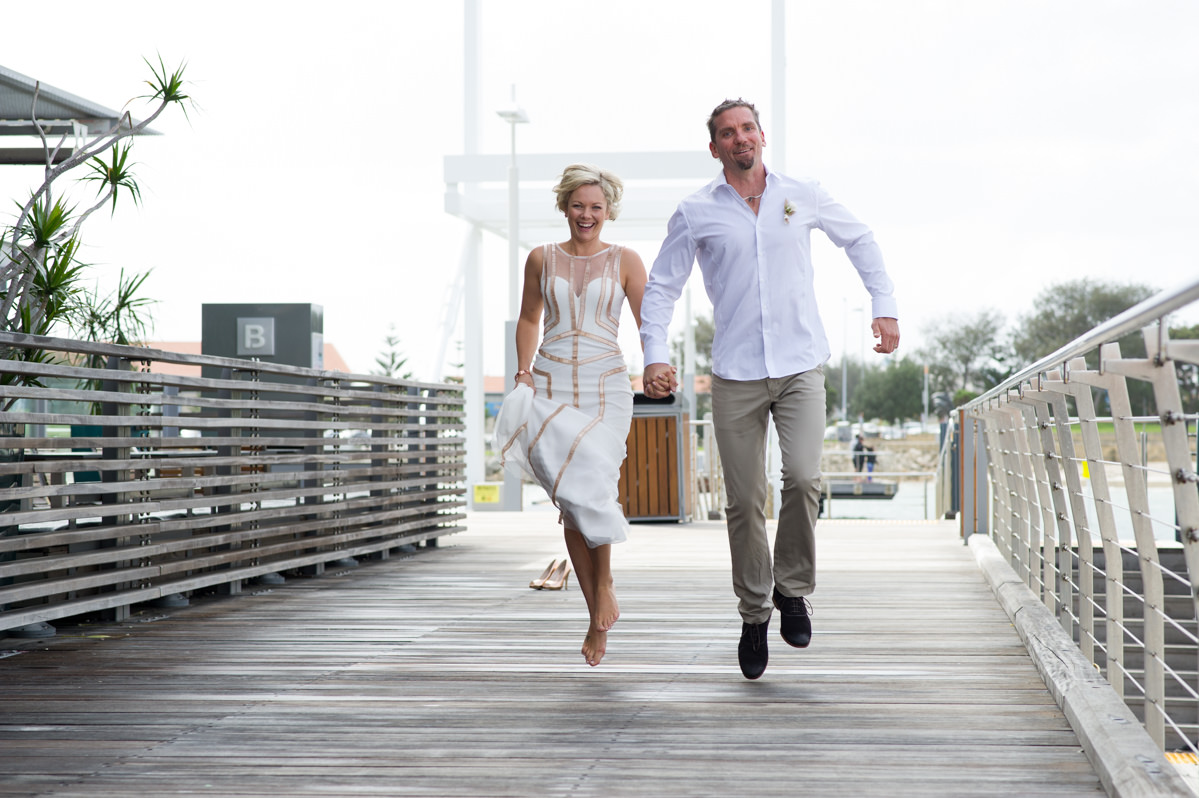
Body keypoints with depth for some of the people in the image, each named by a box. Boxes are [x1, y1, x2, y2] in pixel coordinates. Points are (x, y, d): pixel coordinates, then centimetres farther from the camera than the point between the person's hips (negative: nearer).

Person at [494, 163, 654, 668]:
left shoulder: (625, 261, 5)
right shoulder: (542, 259, 9)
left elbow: (648, 322, 0)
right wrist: (524, 369, 8)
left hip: (605, 388, -1)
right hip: (549, 389, 2)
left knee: (591, 488, -21)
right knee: (569, 501, -5)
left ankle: (604, 583, 3)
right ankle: (597, 617, 4)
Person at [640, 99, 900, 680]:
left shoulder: (802, 196, 7)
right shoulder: (696, 213, 3)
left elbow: (859, 240, 21)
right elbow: (661, 286, 7)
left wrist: (884, 306, 14)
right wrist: (655, 354, -6)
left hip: (801, 365, 0)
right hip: (735, 375, 0)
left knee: (803, 479, -18)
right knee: (745, 501, 0)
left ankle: (793, 588, 5)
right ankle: (753, 614, 17)